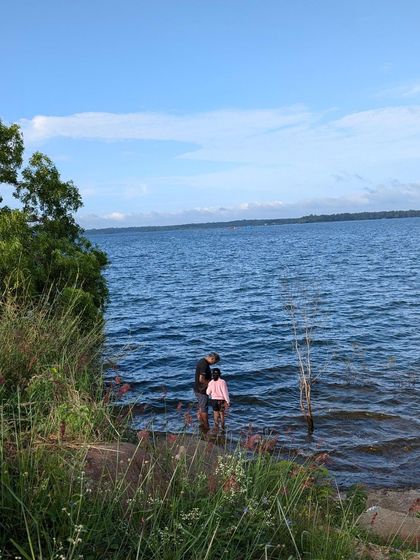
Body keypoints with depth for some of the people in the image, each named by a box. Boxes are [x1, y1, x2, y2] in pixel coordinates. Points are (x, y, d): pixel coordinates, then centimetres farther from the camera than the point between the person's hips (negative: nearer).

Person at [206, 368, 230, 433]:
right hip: (221, 400, -2)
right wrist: (228, 401, -8)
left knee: (216, 413, 14)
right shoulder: (222, 382, -17)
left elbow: (208, 392, -1)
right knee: (222, 413, 15)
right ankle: (222, 427, 23)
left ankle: (216, 428, 18)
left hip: (214, 400, 2)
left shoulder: (211, 382, -9)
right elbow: (225, 392, -15)